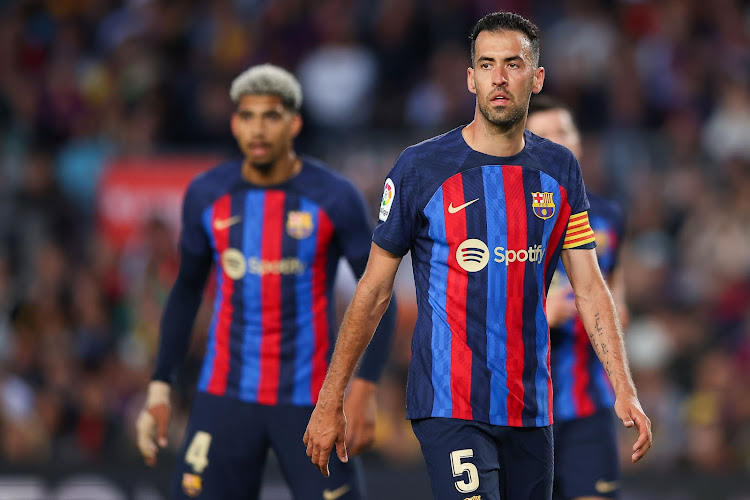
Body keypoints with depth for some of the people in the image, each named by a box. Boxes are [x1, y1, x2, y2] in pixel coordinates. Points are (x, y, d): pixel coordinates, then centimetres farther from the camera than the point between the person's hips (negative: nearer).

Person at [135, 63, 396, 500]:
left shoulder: (334, 198, -7)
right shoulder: (207, 195, 2)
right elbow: (186, 292, 14)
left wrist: (366, 386, -14)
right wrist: (160, 387, 9)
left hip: (309, 401, -2)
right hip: (226, 395, 2)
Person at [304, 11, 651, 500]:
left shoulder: (560, 169, 8)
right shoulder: (421, 167, -4)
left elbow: (589, 288, 7)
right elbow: (374, 291, 1)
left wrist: (624, 391, -5)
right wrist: (329, 403, 0)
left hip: (530, 410, 5)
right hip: (449, 406, -5)